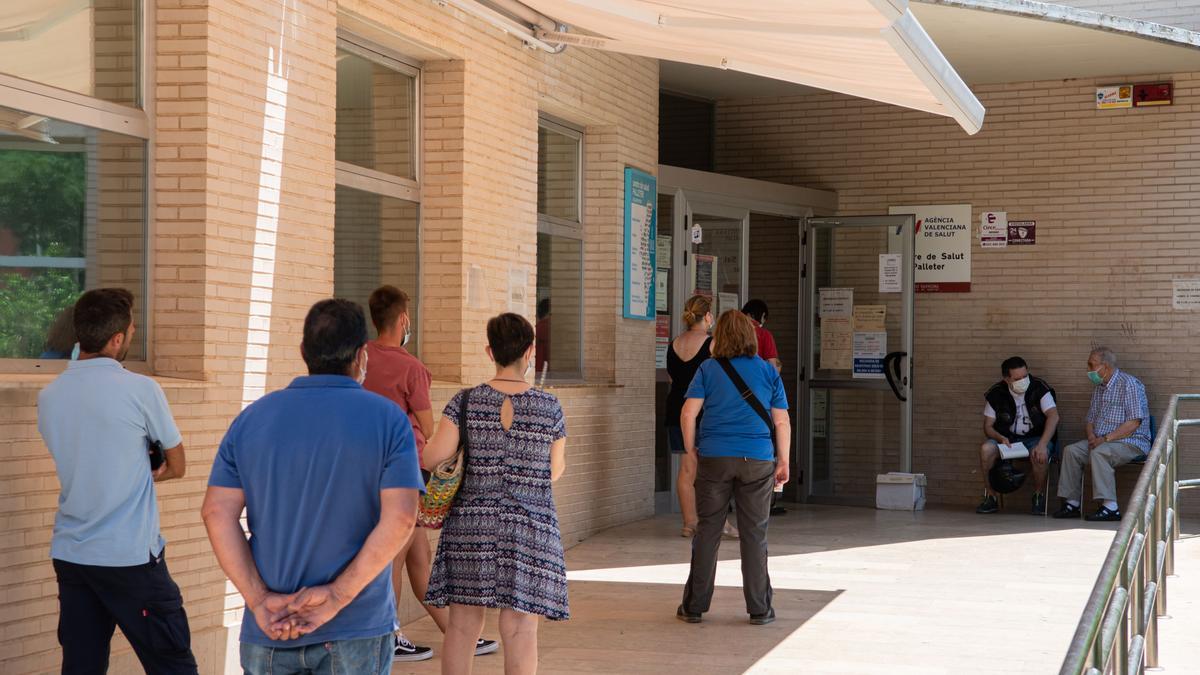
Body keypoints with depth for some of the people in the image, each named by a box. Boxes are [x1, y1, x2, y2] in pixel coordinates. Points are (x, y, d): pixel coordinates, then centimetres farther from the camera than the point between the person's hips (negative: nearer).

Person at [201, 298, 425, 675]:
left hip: (268, 631, 3)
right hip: (357, 629, -2)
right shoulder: (388, 420, -3)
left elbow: (216, 512, -4)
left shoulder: (253, 417, 5)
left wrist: (259, 599, -9)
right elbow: (400, 519, -15)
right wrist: (337, 596, -14)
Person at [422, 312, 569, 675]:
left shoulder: (465, 402, -4)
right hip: (529, 529, -1)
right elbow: (555, 470, 6)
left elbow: (432, 458, -11)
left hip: (471, 525, 1)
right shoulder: (550, 407, -3)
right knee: (520, 628, 2)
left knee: (463, 624, 9)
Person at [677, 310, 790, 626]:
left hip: (714, 458, 0)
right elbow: (782, 422, 2)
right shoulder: (768, 371, 4)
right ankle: (759, 609, 9)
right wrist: (783, 461, 9)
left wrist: (691, 451, 5)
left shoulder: (708, 369, 2)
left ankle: (694, 606, 10)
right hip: (757, 461, 0)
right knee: (755, 535, 5)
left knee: (707, 531, 7)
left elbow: (688, 413, -6)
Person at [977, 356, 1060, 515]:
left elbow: (1053, 416, -20)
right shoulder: (996, 393, -3)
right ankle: (990, 497, -14)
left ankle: (1039, 496, -9)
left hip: (1034, 438, -2)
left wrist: (1042, 445, -34)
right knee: (986, 449, -28)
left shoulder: (1039, 387, -9)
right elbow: (988, 426, 2)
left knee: (1039, 455, -36)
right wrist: (1001, 438, -22)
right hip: (1007, 438, 2)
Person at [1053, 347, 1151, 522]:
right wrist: (1092, 436, -2)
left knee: (1099, 453, -34)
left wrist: (1105, 439, -21)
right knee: (1071, 451, -11)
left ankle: (1110, 507, -34)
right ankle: (1073, 503, -9)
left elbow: (1134, 422, -19)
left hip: (1131, 442, -8)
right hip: (1100, 442, 8)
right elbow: (1091, 418, 22)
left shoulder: (1129, 384, -12)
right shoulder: (1099, 387, 16)